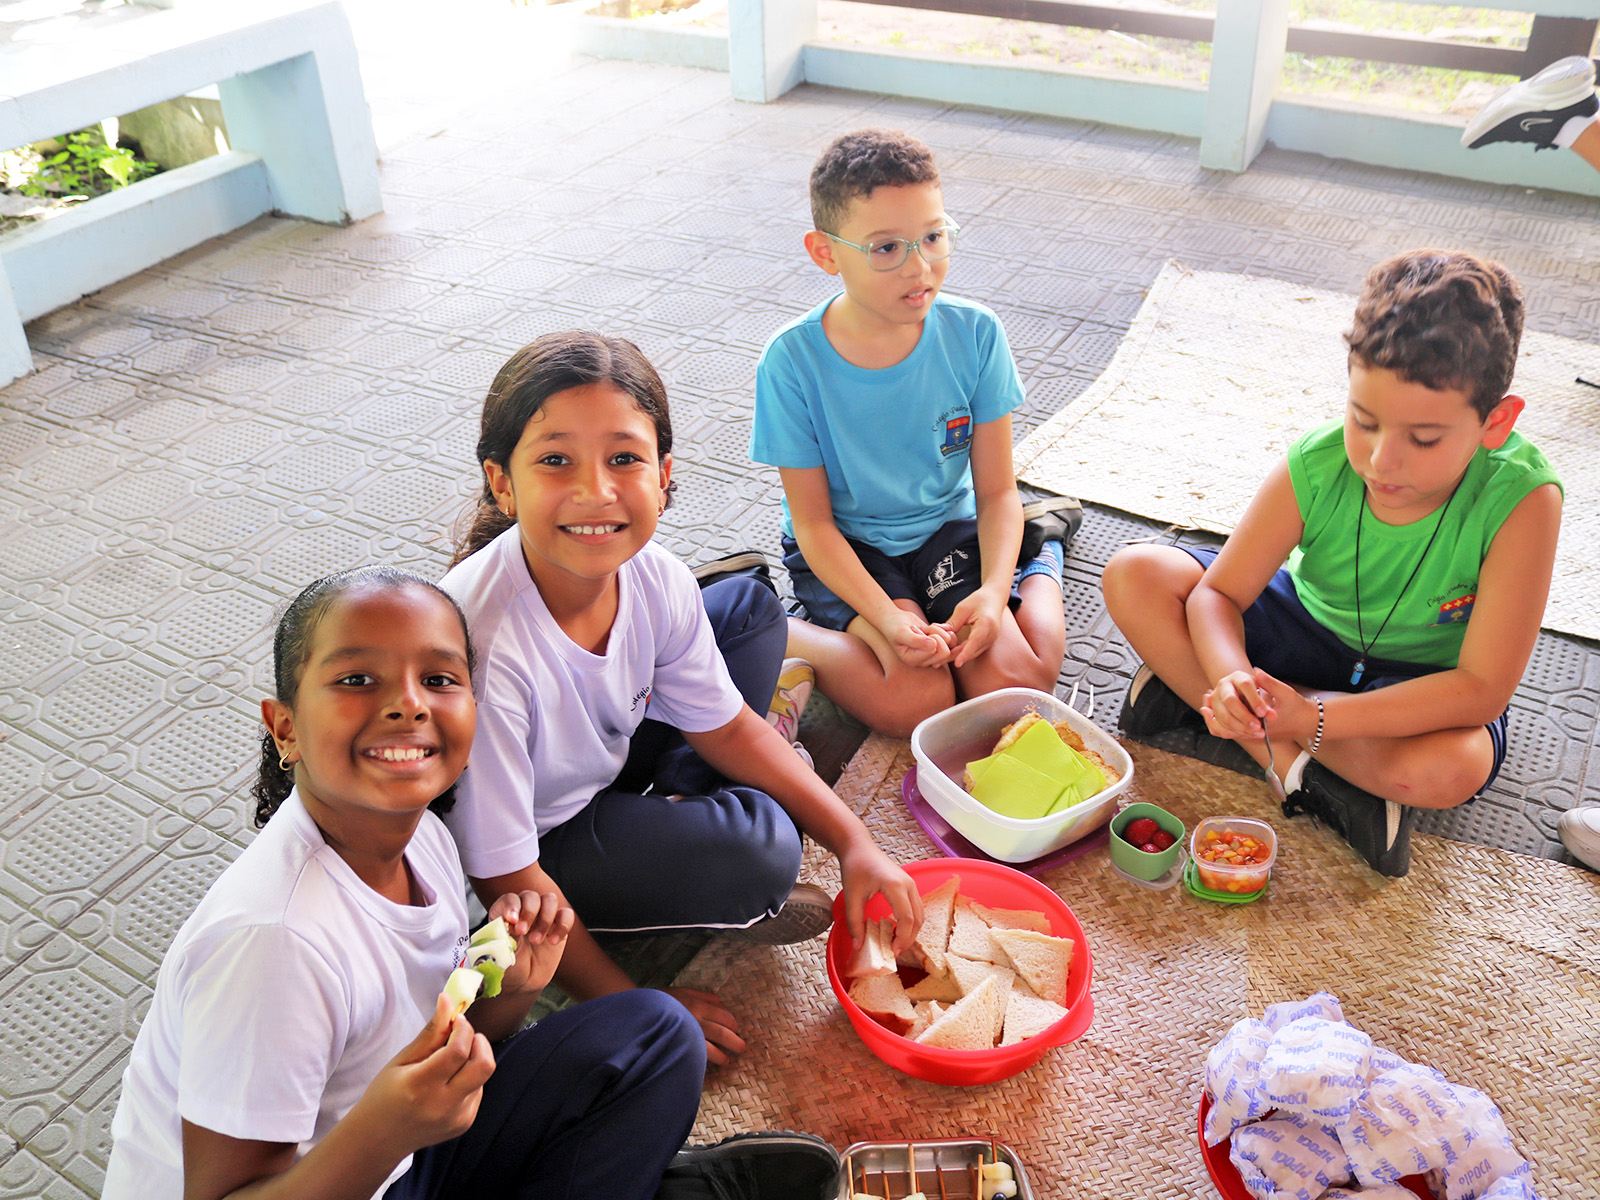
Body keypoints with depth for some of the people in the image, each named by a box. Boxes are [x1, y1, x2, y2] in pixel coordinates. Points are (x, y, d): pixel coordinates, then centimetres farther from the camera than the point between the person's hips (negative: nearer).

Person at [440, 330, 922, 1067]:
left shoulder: (653, 577, -19)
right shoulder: (483, 646, -38)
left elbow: (723, 726, -3)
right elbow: (508, 881, -28)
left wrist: (853, 842, -8)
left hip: (598, 764, 7)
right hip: (525, 845, -7)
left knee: (750, 606, 7)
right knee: (759, 851, -27)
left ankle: (681, 815, 2)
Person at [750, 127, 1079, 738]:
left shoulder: (974, 333, -13)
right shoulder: (792, 360, -20)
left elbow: (996, 490, -6)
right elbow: (814, 522, -15)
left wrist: (993, 590, -24)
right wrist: (886, 616, -29)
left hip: (948, 528, 3)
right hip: (845, 548, -2)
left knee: (1014, 686, -16)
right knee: (917, 701, -25)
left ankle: (1040, 551, 13)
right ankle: (773, 636, 0)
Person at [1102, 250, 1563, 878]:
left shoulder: (1522, 499, -30)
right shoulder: (1316, 467, -23)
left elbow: (1482, 687, -29)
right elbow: (1218, 593, -14)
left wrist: (1313, 718, -39)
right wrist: (1232, 677, -38)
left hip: (1421, 682, -2)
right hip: (1306, 627, 3)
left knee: (1452, 767, -38)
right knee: (1133, 576, -19)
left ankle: (1191, 691, -23)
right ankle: (1290, 763, -20)